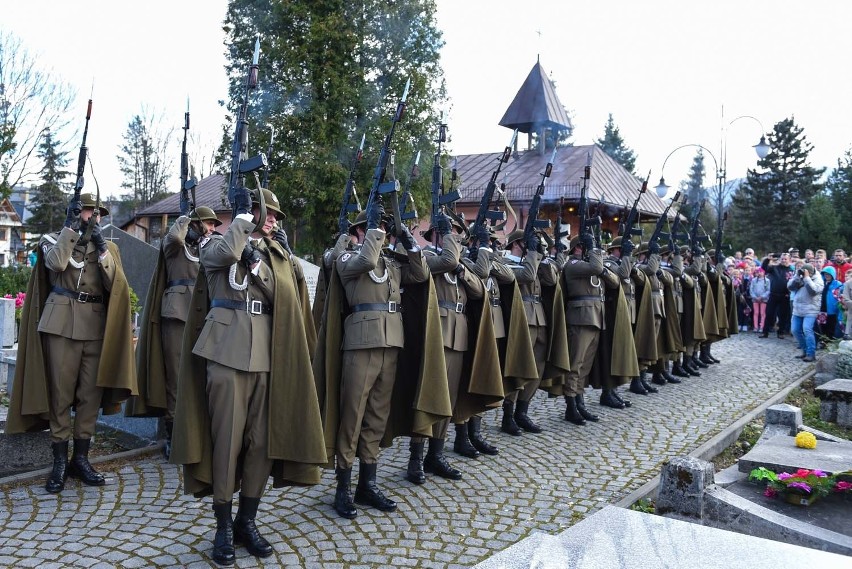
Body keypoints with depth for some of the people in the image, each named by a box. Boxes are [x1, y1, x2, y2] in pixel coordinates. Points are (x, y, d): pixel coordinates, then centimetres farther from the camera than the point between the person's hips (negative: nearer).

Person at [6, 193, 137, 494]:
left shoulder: (108, 248, 15)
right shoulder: (54, 239, 10)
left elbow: (115, 284, 0)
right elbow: (55, 264, -13)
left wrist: (101, 248, -8)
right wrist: (71, 227, -9)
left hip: (96, 325, 2)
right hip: (62, 322, -2)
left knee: (91, 393, 3)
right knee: (60, 392, -1)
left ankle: (81, 459, 13)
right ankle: (59, 462, 6)